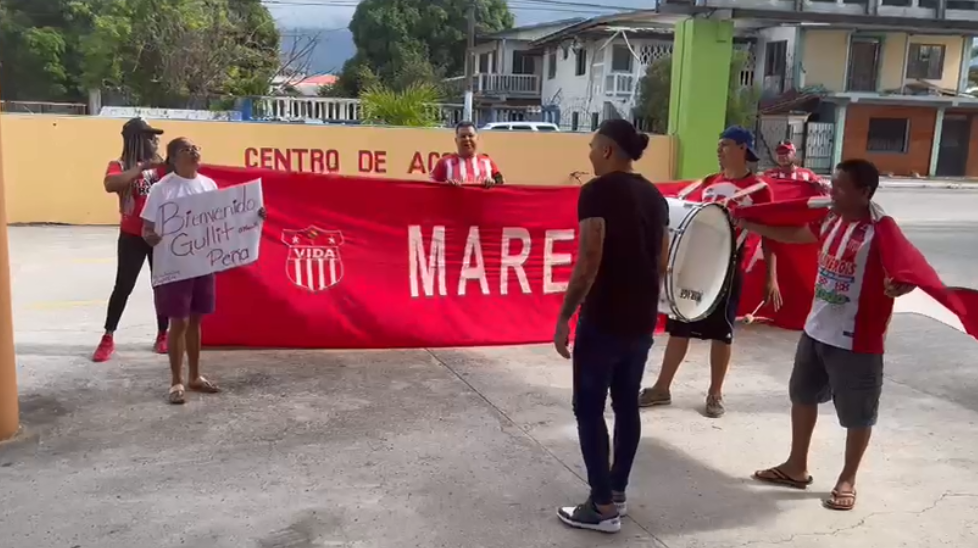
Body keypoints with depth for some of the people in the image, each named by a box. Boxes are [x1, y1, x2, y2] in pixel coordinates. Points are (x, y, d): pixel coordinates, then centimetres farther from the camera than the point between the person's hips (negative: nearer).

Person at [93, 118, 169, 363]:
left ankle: (162, 334, 19)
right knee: (123, 286, 0)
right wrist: (142, 167, -29)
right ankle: (108, 338, 12)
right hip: (132, 237, -3)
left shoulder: (159, 165, 6)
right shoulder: (119, 166, -6)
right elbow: (110, 185, -28)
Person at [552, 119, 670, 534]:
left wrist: (564, 317, -14)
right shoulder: (654, 195, 9)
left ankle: (603, 508, 8)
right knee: (627, 405, 16)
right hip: (643, 318, 8)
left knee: (589, 408, 3)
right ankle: (617, 493, 27)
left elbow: (589, 263, -20)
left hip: (603, 319, -7)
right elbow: (662, 262, 14)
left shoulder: (597, 191, -13)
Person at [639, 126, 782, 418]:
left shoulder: (758, 188, -6)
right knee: (679, 326, 9)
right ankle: (662, 388, 19)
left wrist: (771, 278, -9)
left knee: (721, 331, 6)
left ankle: (715, 394, 21)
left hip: (727, 268, -5)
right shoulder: (709, 183, 10)